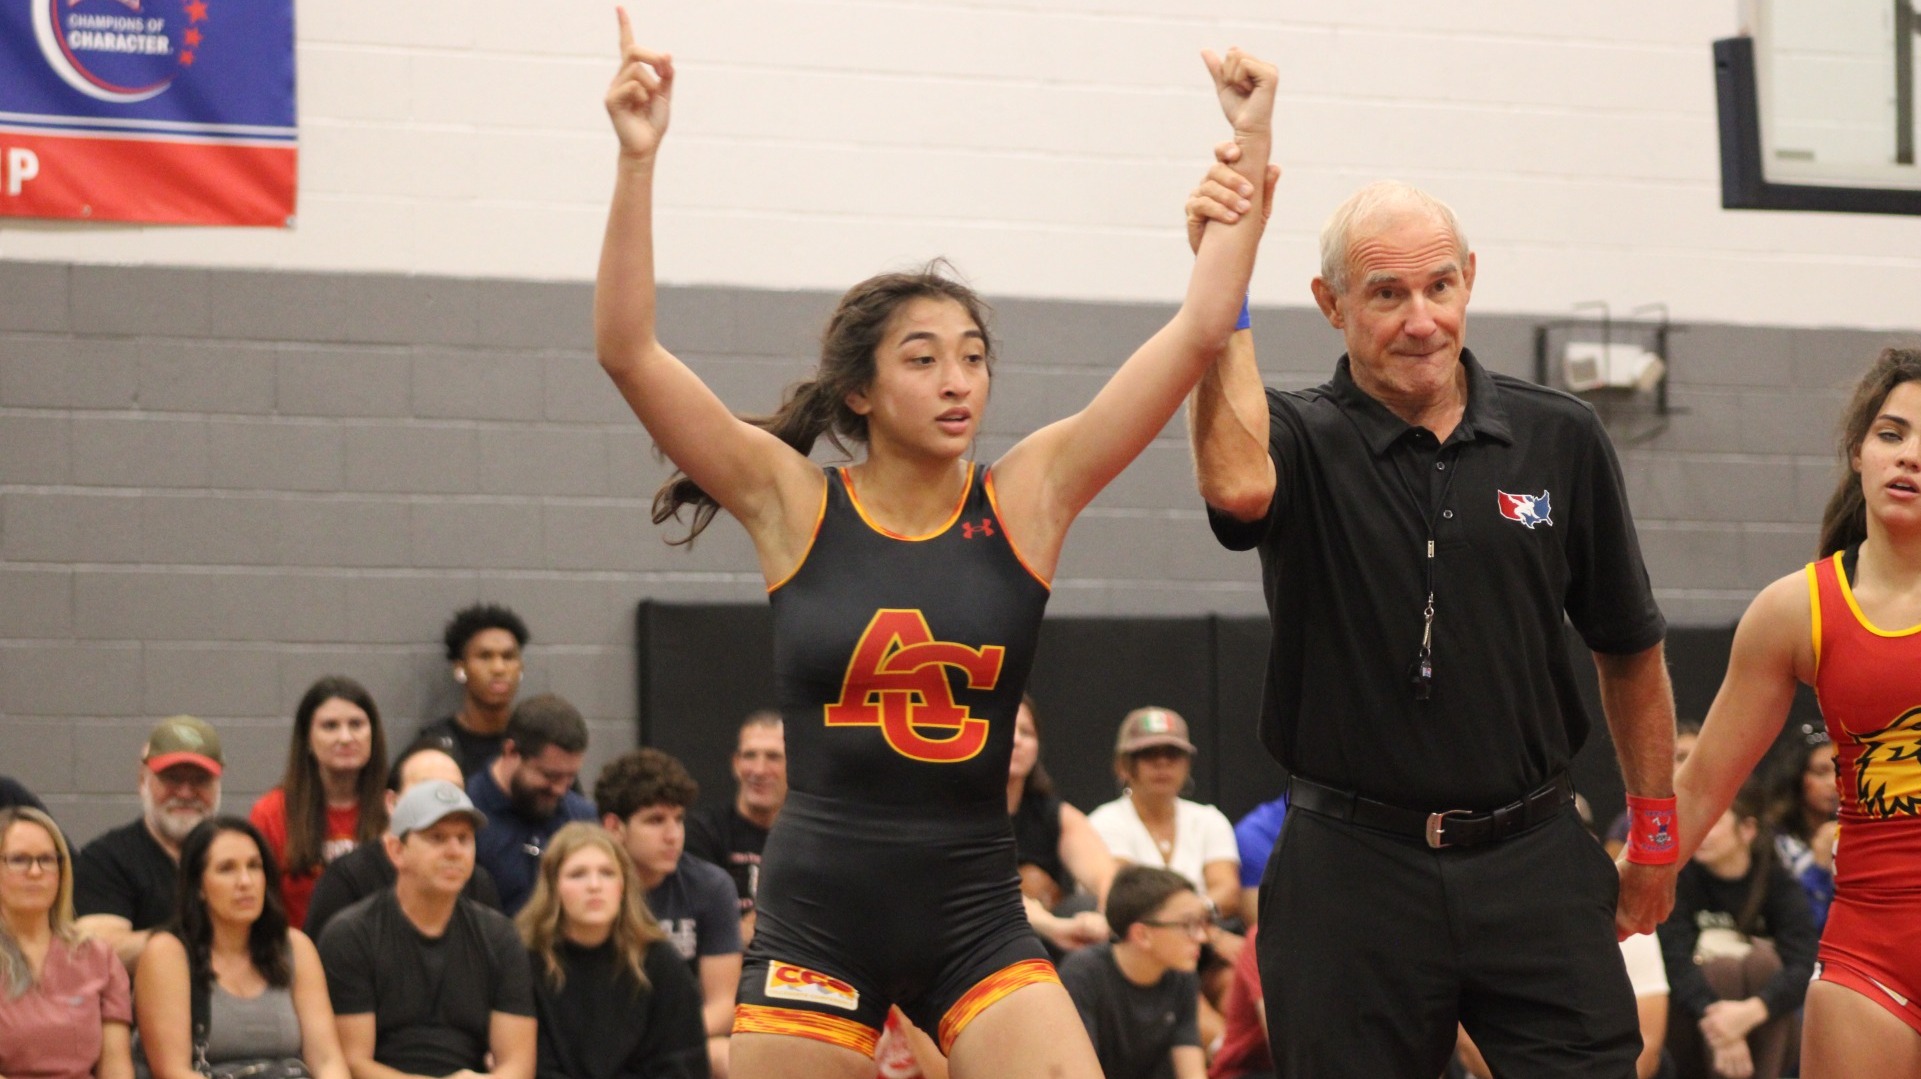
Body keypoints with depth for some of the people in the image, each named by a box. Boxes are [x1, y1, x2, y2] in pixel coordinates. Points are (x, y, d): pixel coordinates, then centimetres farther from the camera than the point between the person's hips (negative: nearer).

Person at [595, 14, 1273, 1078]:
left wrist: (1251, 149, -8)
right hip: (815, 916, -1)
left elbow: (1198, 331, -4)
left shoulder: (1027, 498, 1)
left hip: (975, 916, 1)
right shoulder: (793, 504, -2)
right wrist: (637, 161, -20)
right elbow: (628, 351, -12)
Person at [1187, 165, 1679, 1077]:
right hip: (1353, 866, -2)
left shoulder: (1561, 439, 7)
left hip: (1535, 863, 2)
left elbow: (1628, 649, 16)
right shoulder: (1303, 442, -1)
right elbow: (1237, 483, -28)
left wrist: (1656, 832, 17)